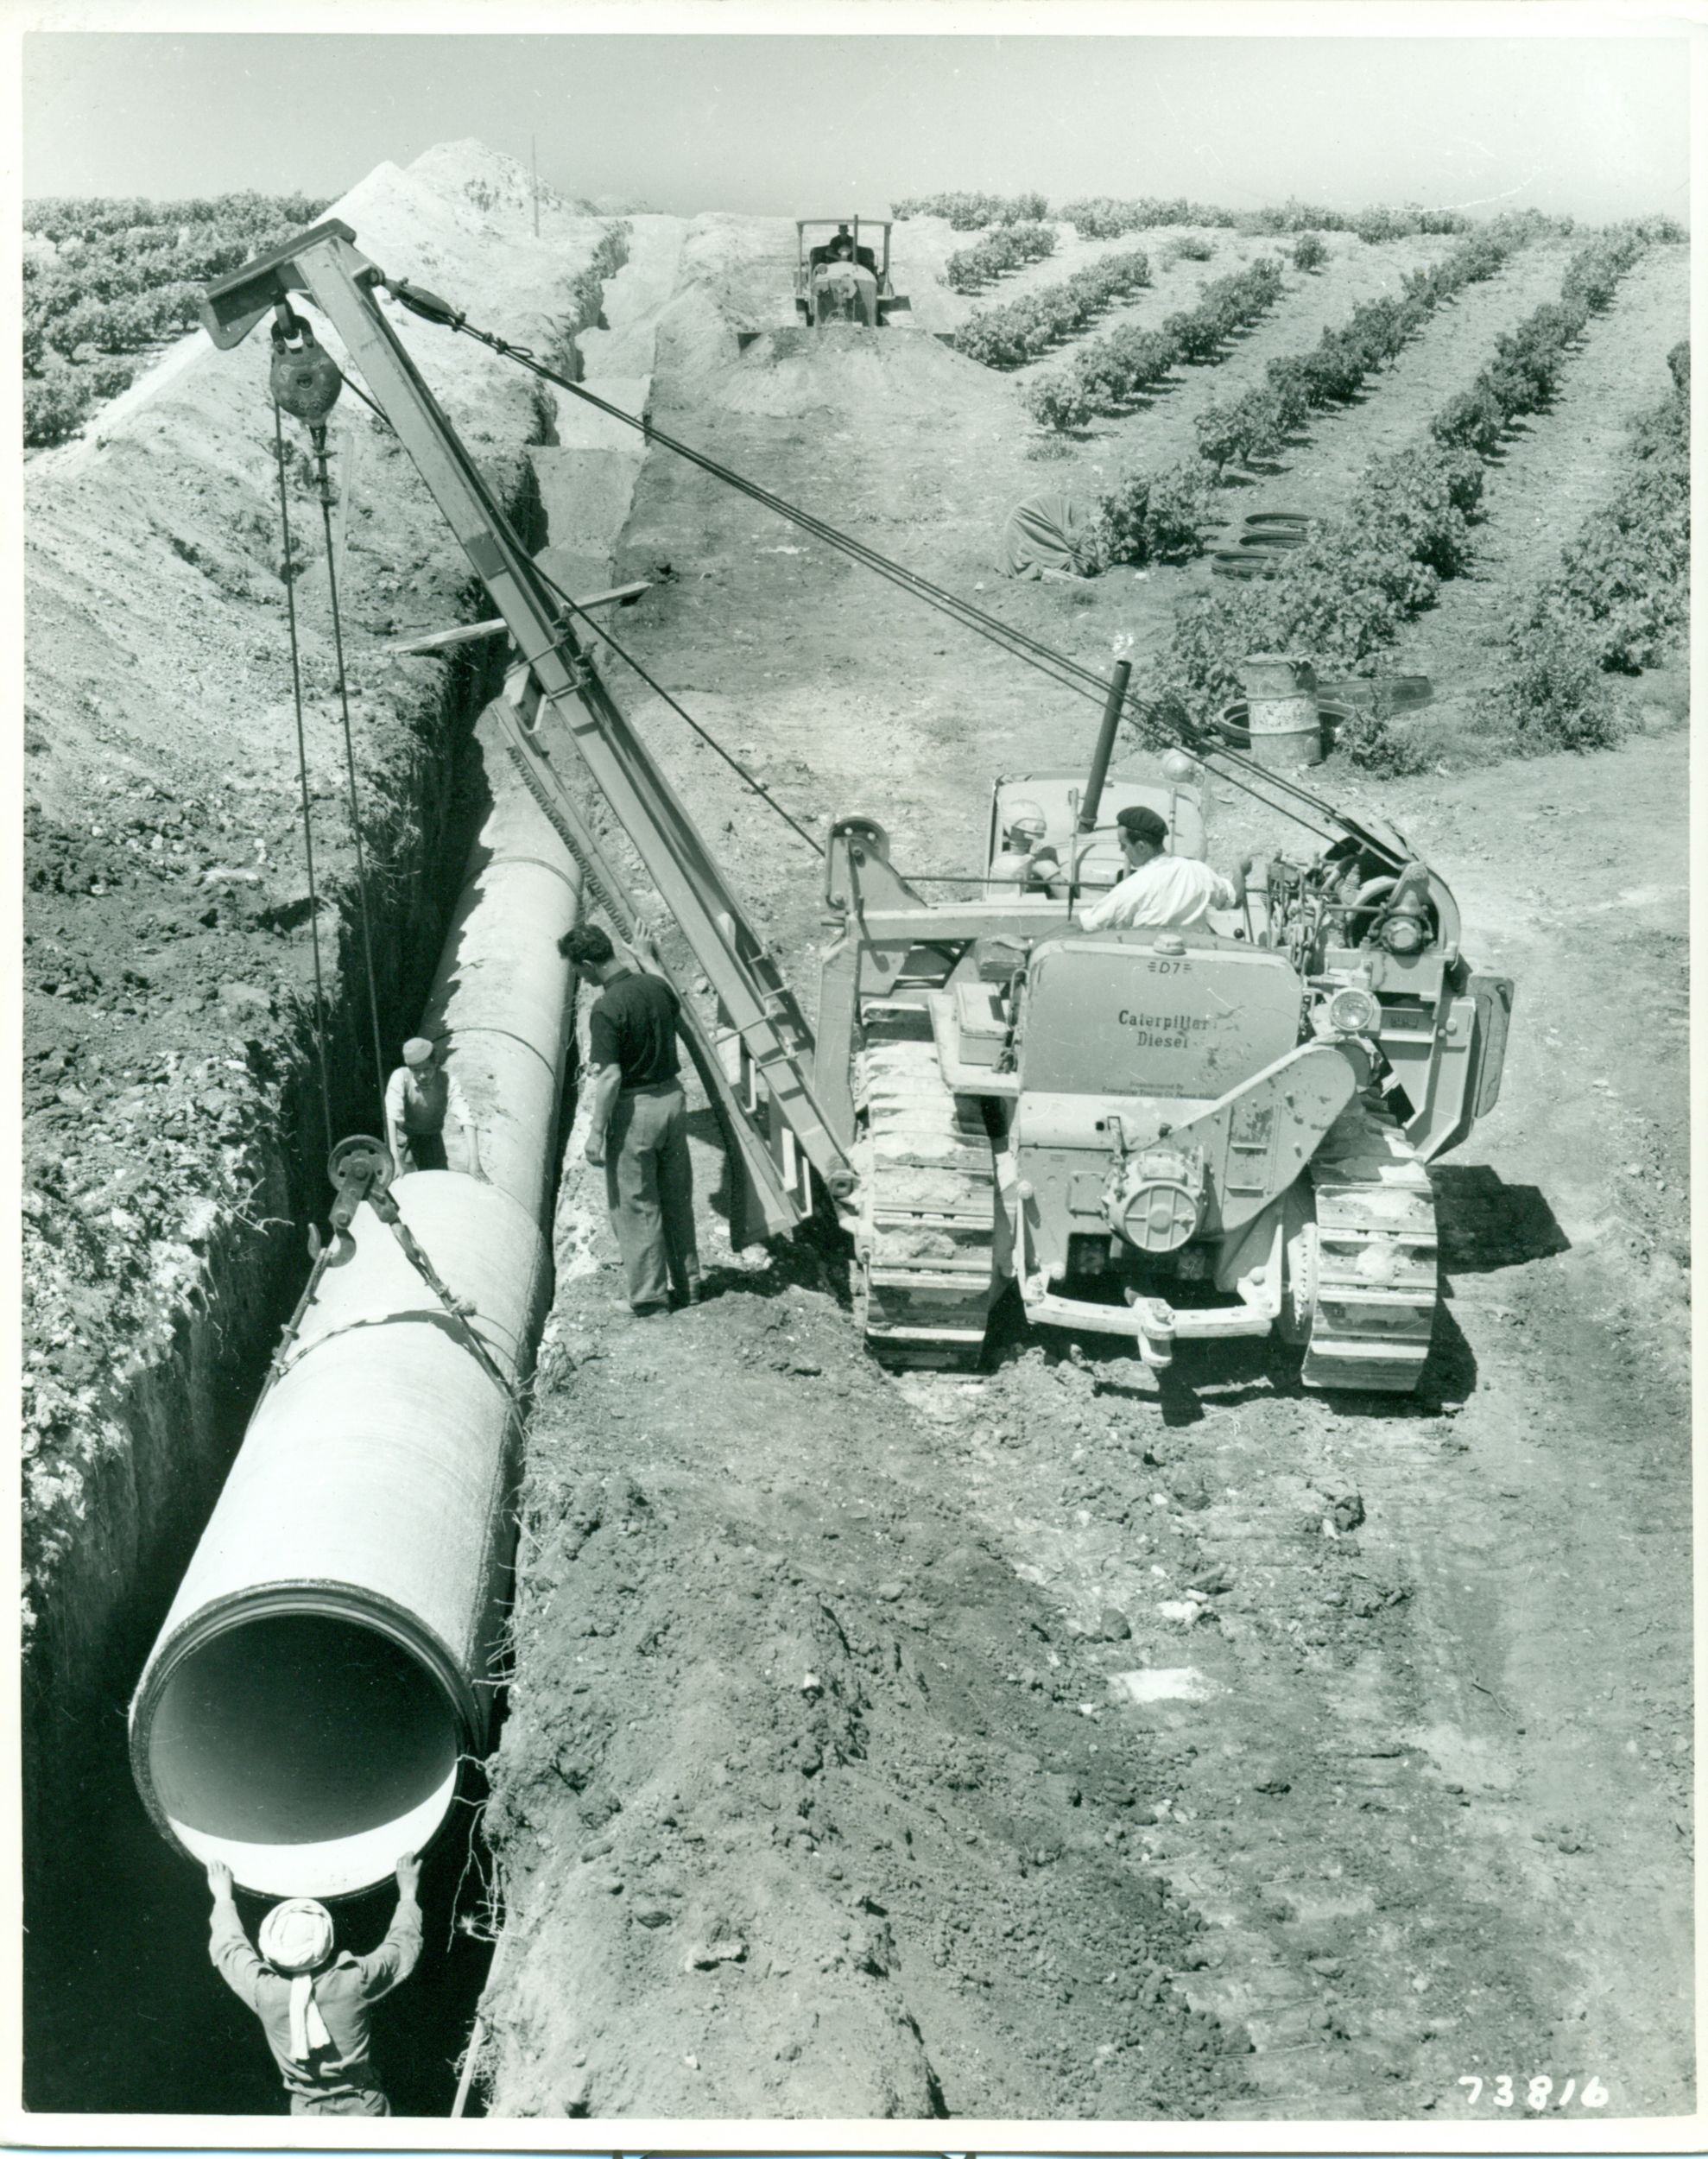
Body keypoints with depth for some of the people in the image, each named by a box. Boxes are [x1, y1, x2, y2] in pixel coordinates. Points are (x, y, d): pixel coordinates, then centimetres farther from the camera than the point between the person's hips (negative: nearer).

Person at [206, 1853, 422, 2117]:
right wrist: (407, 1894, 14)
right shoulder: (354, 1981, -22)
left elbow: (227, 1949, 2)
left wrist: (223, 1899, 18)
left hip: (310, 2114, 1)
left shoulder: (264, 1991, -20)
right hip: (363, 2107, -1)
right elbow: (403, 1948, -2)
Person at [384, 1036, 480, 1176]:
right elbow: (391, 1117, -36)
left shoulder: (448, 1081, -25)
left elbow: (466, 1121, -33)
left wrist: (474, 1162, -46)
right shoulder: (400, 1077, -26)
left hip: (432, 1138, 1)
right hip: (403, 1135, -1)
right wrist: (396, 1160, -48)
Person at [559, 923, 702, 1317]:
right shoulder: (657, 986, 0)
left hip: (634, 1108, -7)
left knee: (636, 1207, 5)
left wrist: (596, 1132, -16)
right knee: (678, 1199, 17)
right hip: (672, 1096, 7)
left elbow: (609, 1077, -22)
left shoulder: (606, 1010, -21)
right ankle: (687, 1284, 26)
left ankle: (649, 1296, 10)